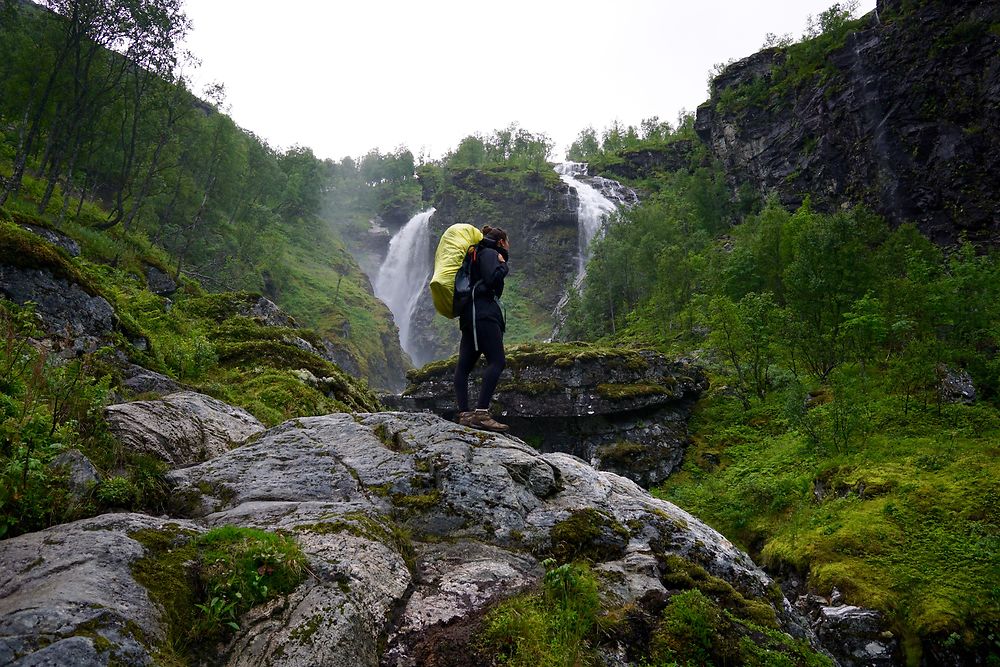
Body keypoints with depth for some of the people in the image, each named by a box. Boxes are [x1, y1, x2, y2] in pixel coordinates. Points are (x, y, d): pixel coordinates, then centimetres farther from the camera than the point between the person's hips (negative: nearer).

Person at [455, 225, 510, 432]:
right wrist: (503, 265, -1)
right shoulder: (489, 254, 1)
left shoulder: (479, 255, 29)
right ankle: (481, 412, -26)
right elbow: (493, 279, -16)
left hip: (471, 315, 11)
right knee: (497, 361, -17)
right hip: (483, 314, -11)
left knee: (464, 366, 1)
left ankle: (464, 414, -2)